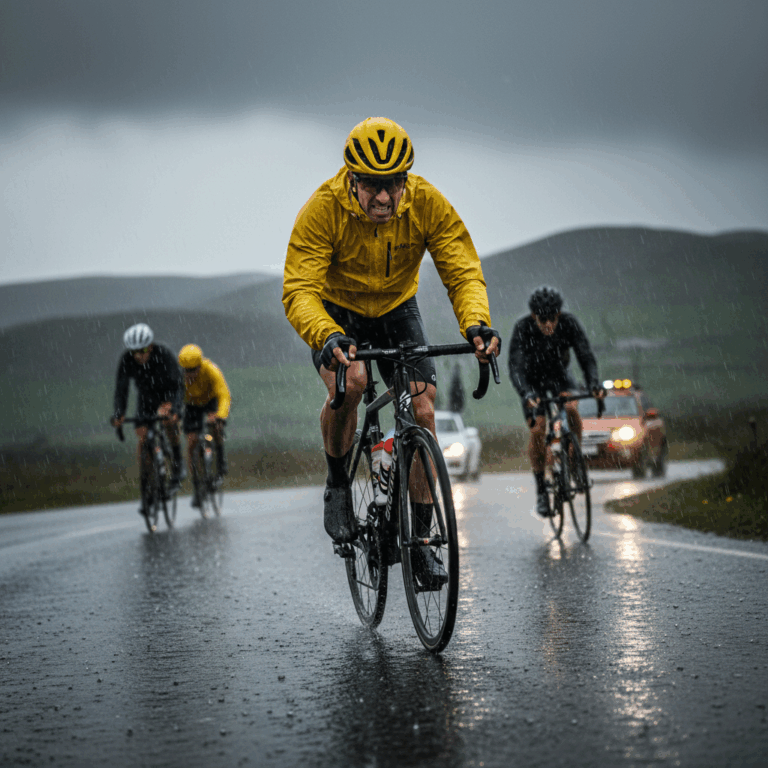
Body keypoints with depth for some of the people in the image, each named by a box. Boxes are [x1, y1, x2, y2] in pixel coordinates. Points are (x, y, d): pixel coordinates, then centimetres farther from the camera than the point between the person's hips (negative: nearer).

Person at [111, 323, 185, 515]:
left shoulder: (164, 354, -32)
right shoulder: (126, 360, -24)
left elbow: (178, 384, -36)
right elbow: (121, 388, -25)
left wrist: (175, 409, -53)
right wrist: (118, 414, -41)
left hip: (167, 395, -3)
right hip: (146, 397, 3)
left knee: (168, 418, -34)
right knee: (143, 439, -9)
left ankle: (178, 463, -13)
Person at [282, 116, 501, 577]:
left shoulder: (428, 205, -25)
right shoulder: (323, 209, -31)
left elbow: (464, 272, -27)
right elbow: (299, 290, -37)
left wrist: (476, 322, -48)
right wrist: (328, 337, -57)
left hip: (397, 310, 2)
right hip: (336, 310, -2)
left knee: (422, 412, -11)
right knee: (349, 381, -32)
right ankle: (338, 486, -6)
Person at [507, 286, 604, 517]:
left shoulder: (569, 323, -25)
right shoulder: (522, 329, -30)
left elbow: (586, 357, -26)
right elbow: (515, 368, -36)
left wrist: (593, 384, -45)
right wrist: (527, 394, -53)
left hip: (559, 374, 1)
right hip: (532, 379, -1)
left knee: (571, 408, -30)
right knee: (538, 429, -18)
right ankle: (541, 488, -3)